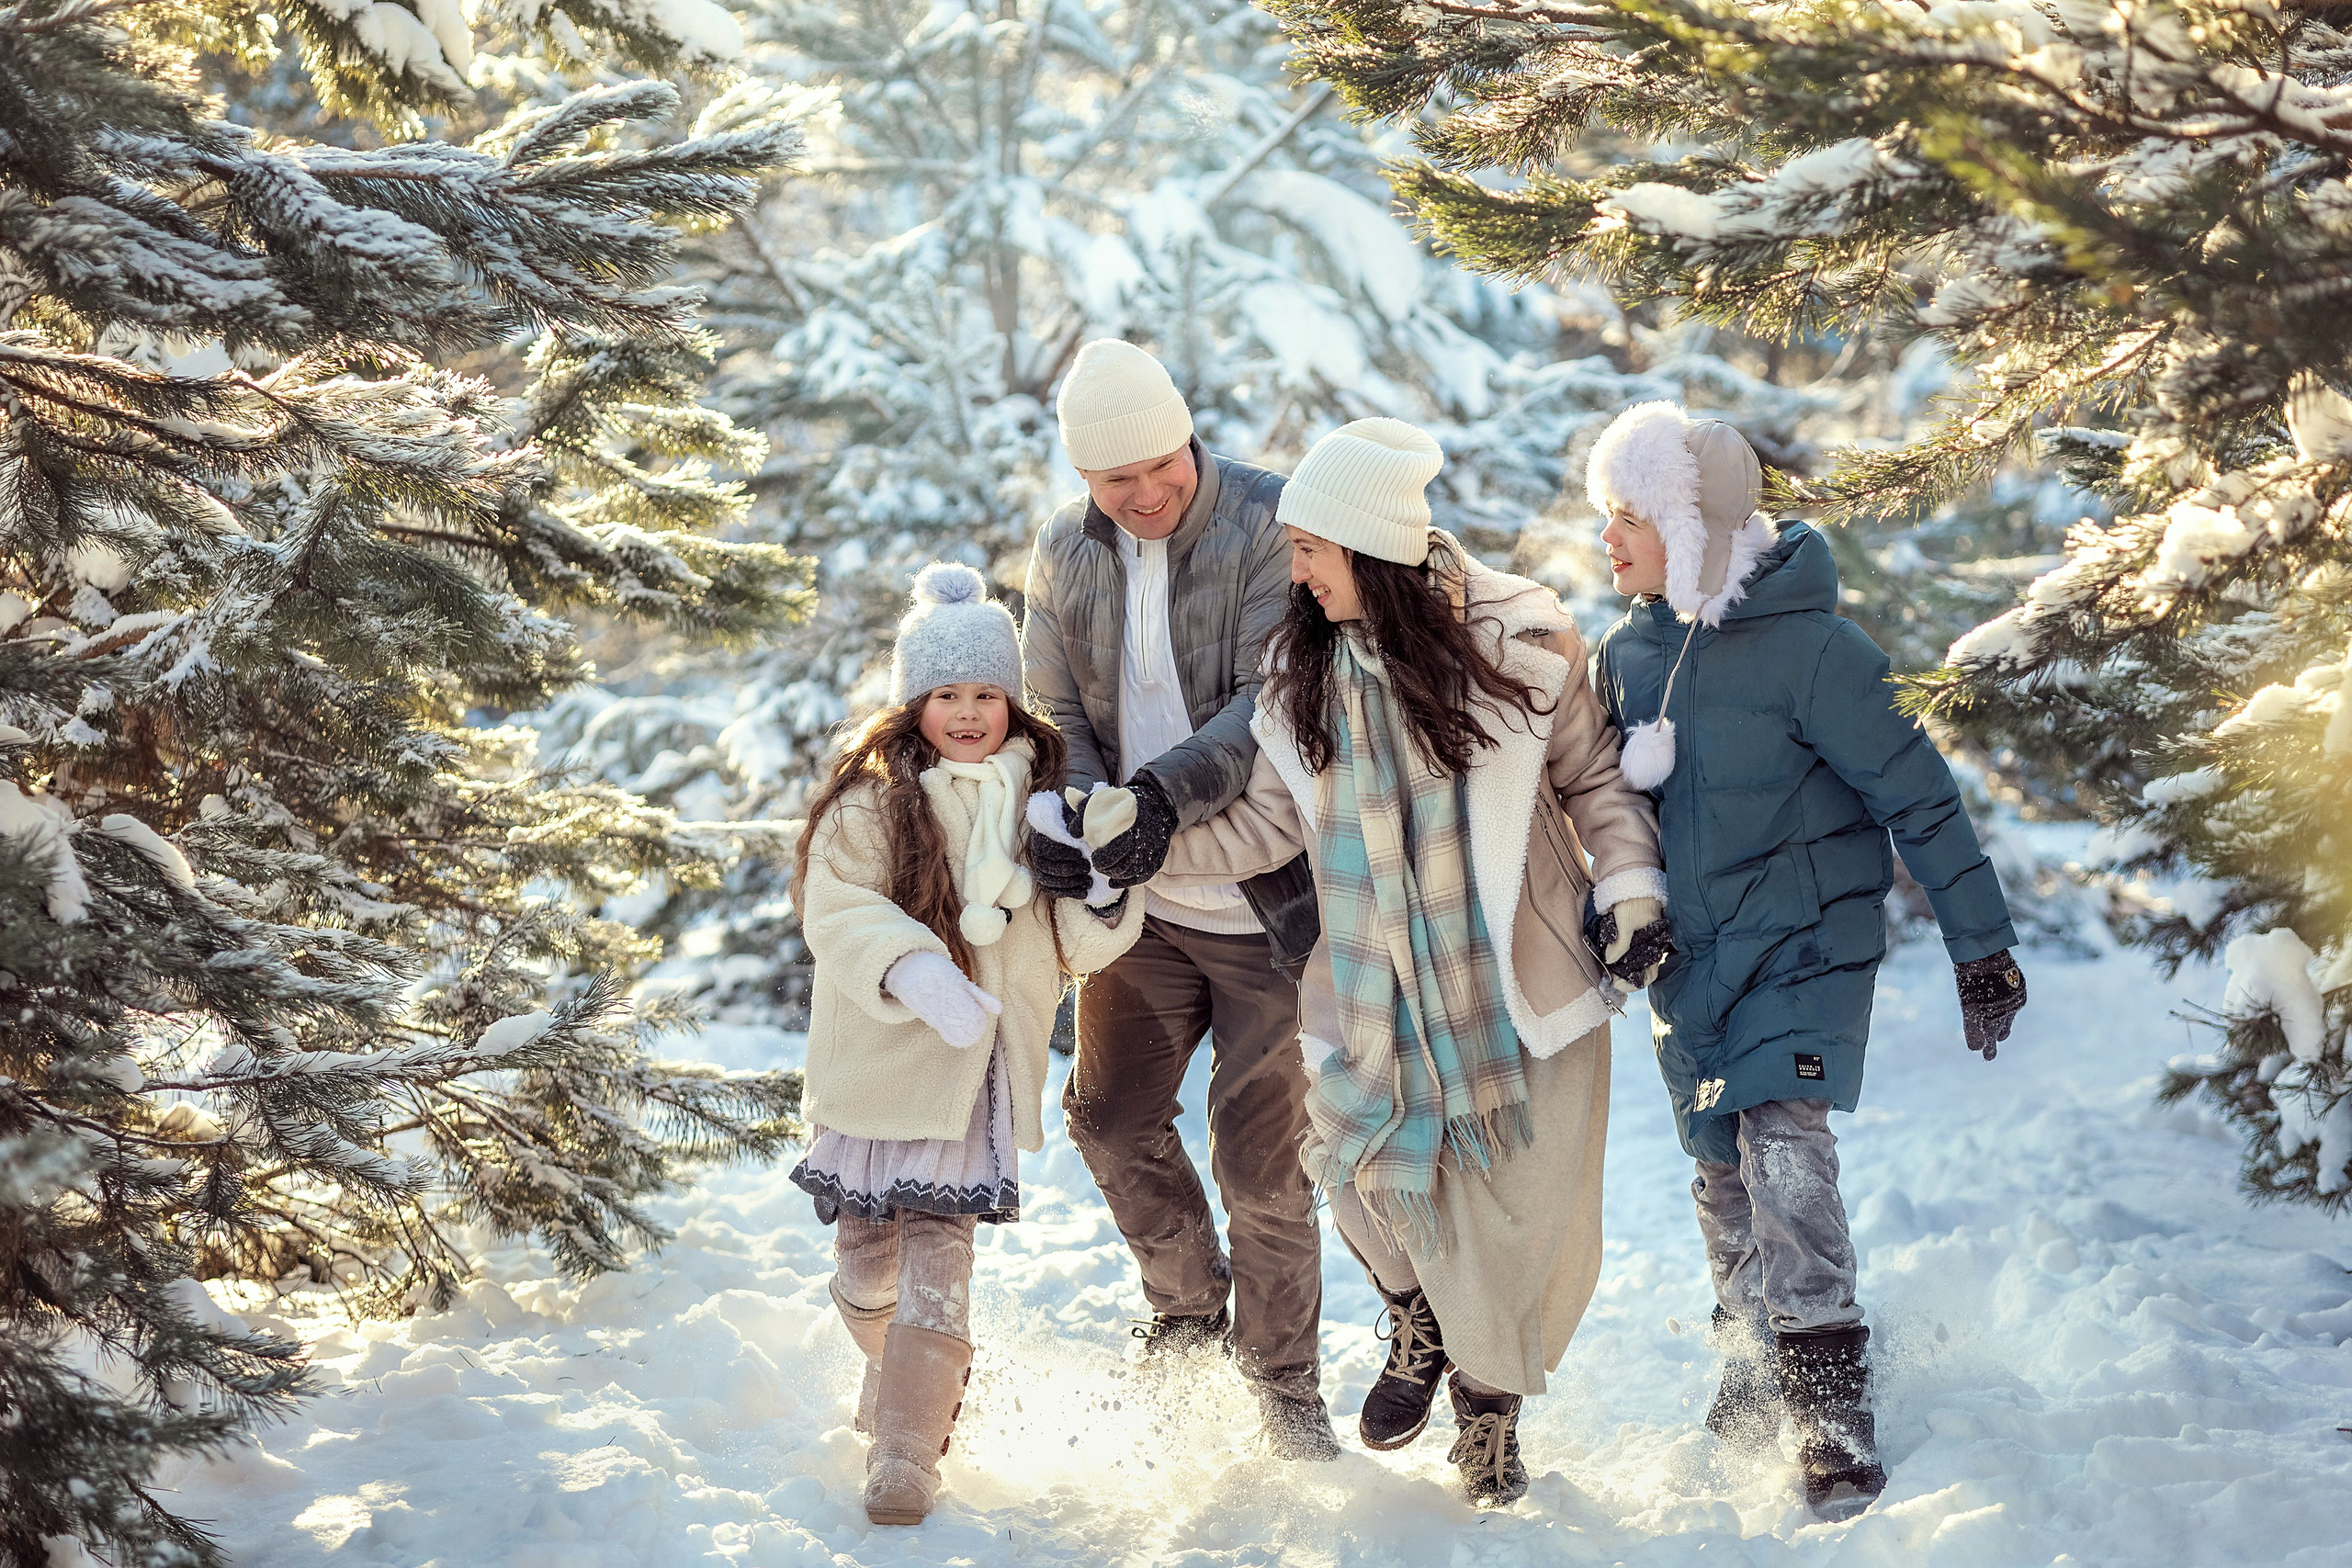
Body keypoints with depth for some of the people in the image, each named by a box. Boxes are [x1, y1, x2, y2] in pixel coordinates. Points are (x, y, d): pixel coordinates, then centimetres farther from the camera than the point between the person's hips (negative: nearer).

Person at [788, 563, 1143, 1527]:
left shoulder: (1038, 791, 7)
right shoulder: (872, 796, -5)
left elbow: (1071, 943, 9)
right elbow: (837, 913, -15)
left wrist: (1104, 896, -13)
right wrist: (917, 976, -31)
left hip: (975, 1067, 1)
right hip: (877, 1054, -1)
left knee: (938, 1250, -8)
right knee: (867, 1255, 8)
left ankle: (907, 1454, -2)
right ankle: (898, 1379, 37)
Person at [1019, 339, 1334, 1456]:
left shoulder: (1268, 525, -13)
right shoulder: (1065, 555, 4)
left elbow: (1277, 702, -21)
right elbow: (1053, 714, 5)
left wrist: (1168, 793, -33)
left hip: (1267, 897, -5)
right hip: (1142, 900, 5)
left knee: (1257, 1155, -1)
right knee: (1110, 1116, 14)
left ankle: (1285, 1385, 17)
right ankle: (1189, 1310, 39)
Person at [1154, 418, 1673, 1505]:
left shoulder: (1521, 639, -10)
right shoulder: (1299, 671, -1)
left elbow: (1595, 777, 3)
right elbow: (1268, 823, 5)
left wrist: (1631, 888, -7)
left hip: (1521, 979, -2)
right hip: (1377, 993, 2)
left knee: (1521, 1206, 4)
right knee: (1365, 1165, -12)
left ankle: (1489, 1399, 30)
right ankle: (1419, 1323, 22)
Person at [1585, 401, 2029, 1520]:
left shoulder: (1807, 645, -18)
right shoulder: (1629, 653, 1)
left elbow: (1915, 794, -14)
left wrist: (1982, 946, -12)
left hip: (1807, 948, -6)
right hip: (1689, 959, 6)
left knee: (1784, 1158, -18)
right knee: (1724, 1177, 12)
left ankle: (1833, 1413, -10)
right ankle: (1753, 1378, 30)